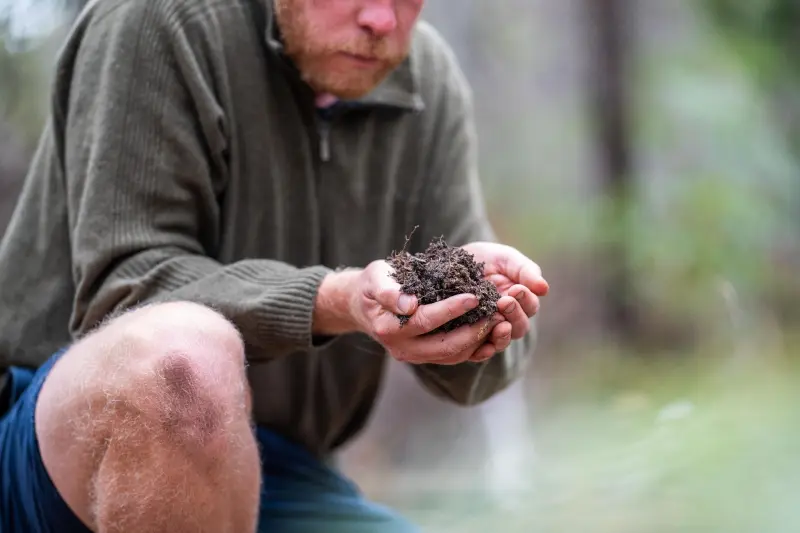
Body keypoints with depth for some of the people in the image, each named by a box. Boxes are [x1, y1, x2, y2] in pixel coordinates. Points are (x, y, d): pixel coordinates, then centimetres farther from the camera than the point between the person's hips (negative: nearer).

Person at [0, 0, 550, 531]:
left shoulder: (433, 84, 7)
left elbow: (467, 372, 5)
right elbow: (121, 288, -17)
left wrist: (479, 289, -19)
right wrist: (337, 302, -31)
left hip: (282, 478, 4)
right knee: (186, 358, -40)